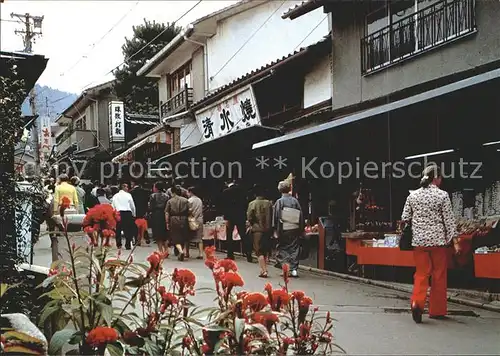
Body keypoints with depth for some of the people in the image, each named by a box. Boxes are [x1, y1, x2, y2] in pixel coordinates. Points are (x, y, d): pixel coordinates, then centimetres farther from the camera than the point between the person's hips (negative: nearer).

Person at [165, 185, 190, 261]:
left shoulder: (170, 201, 0)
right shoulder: (185, 200, 3)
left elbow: (167, 213, -3)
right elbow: (189, 212, 1)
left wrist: (167, 223, 2)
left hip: (174, 221, -2)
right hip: (183, 220, 2)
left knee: (176, 238, 1)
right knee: (183, 238, 14)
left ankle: (181, 251, -20)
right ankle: (183, 251, 20)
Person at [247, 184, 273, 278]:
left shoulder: (252, 204, -8)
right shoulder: (269, 203, -1)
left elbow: (249, 218, -6)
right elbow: (273, 216, 3)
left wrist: (250, 225, 12)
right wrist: (270, 226, 14)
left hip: (257, 229, -3)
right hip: (267, 229, 3)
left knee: (259, 251, 0)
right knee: (265, 250, 16)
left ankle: (263, 271, -9)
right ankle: (264, 269, 19)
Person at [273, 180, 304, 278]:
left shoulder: (279, 201, -5)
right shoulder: (295, 201, 2)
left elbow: (276, 216, -7)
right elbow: (301, 215, 4)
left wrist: (275, 230, -2)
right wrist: (301, 230, 10)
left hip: (283, 230, -2)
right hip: (295, 229, 2)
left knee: (283, 248, 9)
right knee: (294, 249, 8)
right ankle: (294, 269, 5)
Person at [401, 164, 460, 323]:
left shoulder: (413, 195, 4)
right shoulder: (442, 195, -5)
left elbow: (405, 218, 6)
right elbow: (449, 220, -5)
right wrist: (455, 241, -1)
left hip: (418, 240, 3)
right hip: (438, 239, -3)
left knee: (421, 274, 8)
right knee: (439, 275, 9)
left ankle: (417, 302, -15)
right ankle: (437, 310, 17)